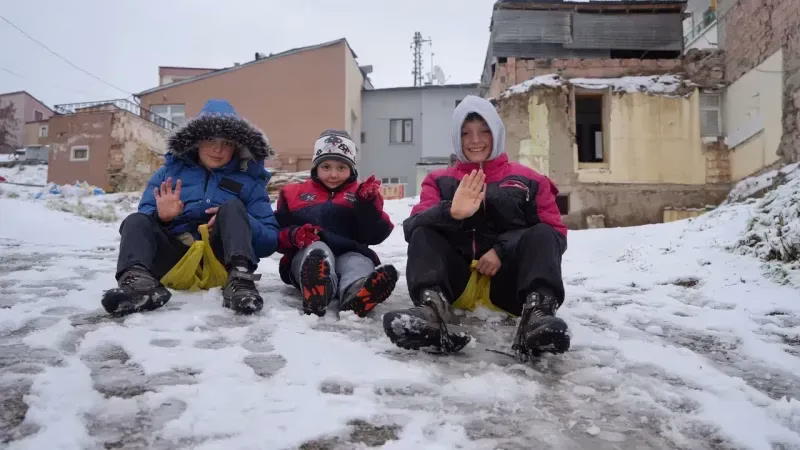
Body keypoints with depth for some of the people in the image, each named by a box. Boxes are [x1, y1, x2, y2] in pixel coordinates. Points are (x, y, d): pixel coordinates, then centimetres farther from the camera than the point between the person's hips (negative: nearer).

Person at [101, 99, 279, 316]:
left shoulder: (248, 181, 12)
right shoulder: (170, 171, 16)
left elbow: (270, 241, 5)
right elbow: (143, 224, 8)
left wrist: (236, 222, -14)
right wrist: (161, 217, -16)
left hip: (219, 259, -1)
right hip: (174, 258, 1)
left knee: (233, 207, -21)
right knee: (136, 221, -20)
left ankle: (240, 279, -47)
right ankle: (139, 279, -53)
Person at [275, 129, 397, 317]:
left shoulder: (360, 194, 18)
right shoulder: (293, 193, 20)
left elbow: (374, 236, 3)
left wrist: (368, 203, -13)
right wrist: (294, 235, -12)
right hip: (306, 258, -1)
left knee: (357, 262, -34)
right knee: (318, 249, -35)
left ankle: (356, 295, -72)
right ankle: (317, 292, -71)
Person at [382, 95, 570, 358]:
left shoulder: (529, 180, 15)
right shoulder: (439, 181, 16)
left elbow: (555, 233, 4)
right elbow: (412, 227, -2)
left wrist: (503, 250, -13)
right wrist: (452, 213, -24)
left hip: (506, 277, 0)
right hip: (455, 277, 1)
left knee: (542, 235, -23)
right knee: (422, 234, -21)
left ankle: (538, 311, -50)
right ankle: (433, 306, -49)